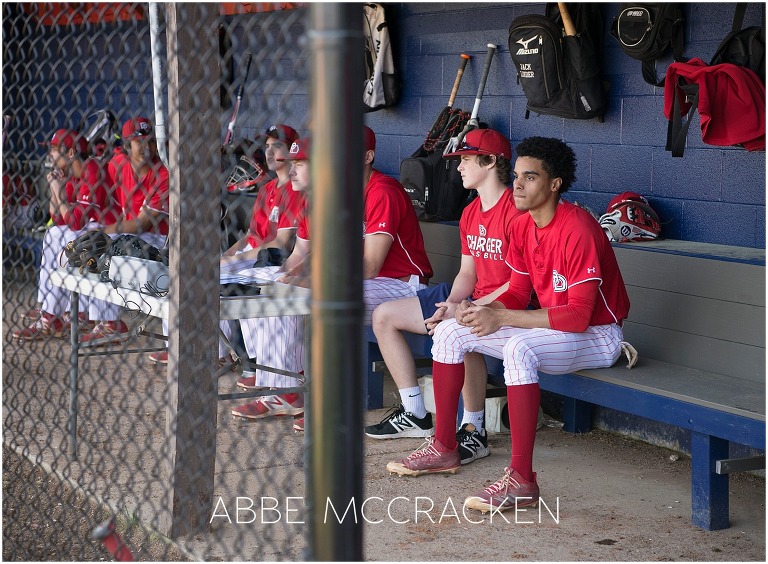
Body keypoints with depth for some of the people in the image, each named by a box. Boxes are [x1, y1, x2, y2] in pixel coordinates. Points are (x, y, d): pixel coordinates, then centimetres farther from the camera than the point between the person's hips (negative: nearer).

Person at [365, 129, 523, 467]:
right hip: (470, 299, 10)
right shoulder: (470, 214, 12)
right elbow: (467, 272, 15)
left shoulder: (515, 212, -18)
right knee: (384, 316, 9)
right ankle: (415, 414, 13)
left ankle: (474, 431, -24)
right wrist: (451, 303, -6)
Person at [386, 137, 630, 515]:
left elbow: (578, 315, -29)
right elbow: (517, 293, 8)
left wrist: (501, 318, -28)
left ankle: (521, 480, -36)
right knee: (450, 333, 4)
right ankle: (444, 448, 12)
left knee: (519, 348, -39)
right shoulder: (523, 227, 3)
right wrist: (481, 311, -15)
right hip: (553, 326, 9)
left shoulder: (577, 229, -24)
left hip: (597, 336, -9)